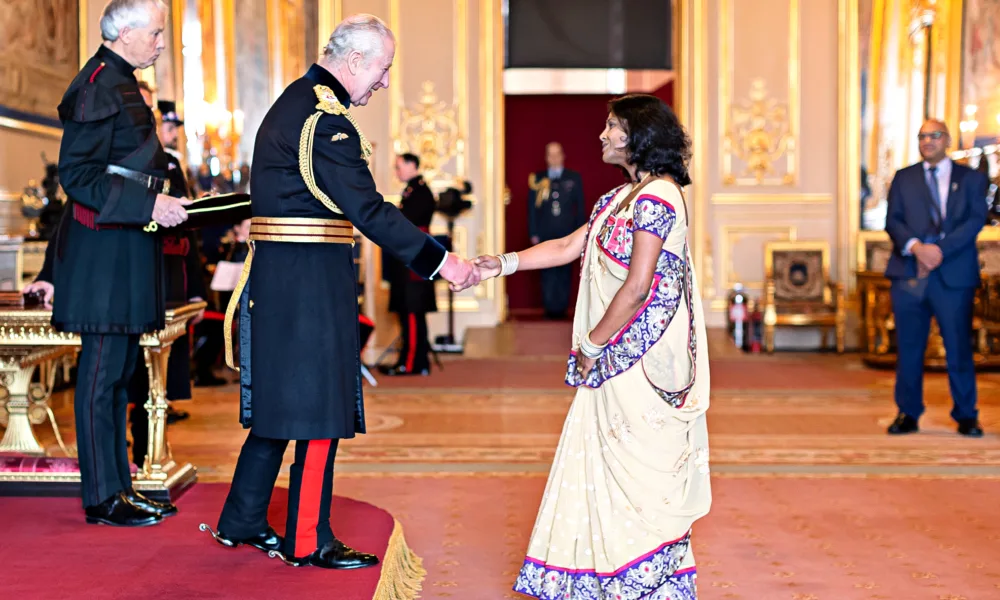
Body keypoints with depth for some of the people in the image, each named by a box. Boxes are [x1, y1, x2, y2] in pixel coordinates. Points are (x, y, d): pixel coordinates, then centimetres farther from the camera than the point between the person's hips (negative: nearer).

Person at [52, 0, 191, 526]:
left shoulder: (120, 83, 17)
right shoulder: (100, 87, -14)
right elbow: (76, 174, -19)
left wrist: (161, 203, 16)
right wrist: (149, 204, -21)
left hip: (124, 246, 10)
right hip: (104, 247, -10)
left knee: (119, 369, 12)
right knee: (102, 369, -4)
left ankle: (118, 485, 20)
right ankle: (102, 497, 2)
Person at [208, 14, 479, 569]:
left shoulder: (294, 101, 16)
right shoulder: (325, 118, -17)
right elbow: (368, 210, -21)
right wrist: (439, 261, -18)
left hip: (276, 274, 10)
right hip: (310, 278, -10)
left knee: (283, 400, 17)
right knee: (319, 407, -2)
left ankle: (241, 522, 26)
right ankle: (308, 542, 8)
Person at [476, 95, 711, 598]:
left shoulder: (657, 197, -14)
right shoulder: (623, 197, 16)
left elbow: (638, 287, -18)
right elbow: (569, 246, 16)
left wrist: (593, 344, -11)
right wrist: (503, 264, 6)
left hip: (640, 357, -9)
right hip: (618, 355, 9)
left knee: (638, 467, -3)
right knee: (606, 462, 11)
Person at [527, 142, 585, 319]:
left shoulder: (574, 178, 8)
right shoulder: (537, 179, 8)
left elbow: (580, 207, 8)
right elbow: (532, 208, 8)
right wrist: (533, 233, 1)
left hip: (567, 234, 0)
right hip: (545, 235, 0)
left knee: (564, 272, 2)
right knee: (548, 273, -1)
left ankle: (562, 308, 7)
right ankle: (550, 309, 4)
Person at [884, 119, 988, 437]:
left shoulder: (971, 179, 10)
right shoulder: (904, 178, 15)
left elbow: (975, 220, -3)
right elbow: (893, 220, 4)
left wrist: (941, 249, -16)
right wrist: (916, 247, -15)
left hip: (954, 274, -2)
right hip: (909, 271, 2)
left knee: (959, 347, -1)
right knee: (908, 347, 3)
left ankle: (966, 416, 9)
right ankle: (908, 414, 11)